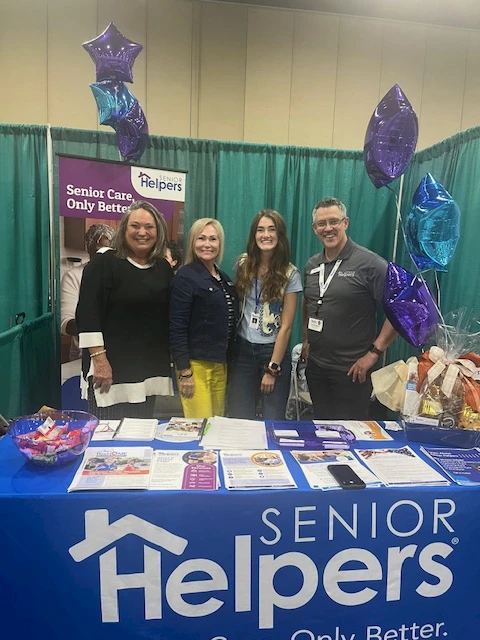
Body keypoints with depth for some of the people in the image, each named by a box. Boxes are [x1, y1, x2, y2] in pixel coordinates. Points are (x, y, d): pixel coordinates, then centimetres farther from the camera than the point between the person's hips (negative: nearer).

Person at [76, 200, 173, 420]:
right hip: (111, 366, -5)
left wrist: (169, 360, 13)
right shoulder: (104, 262, -6)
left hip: (150, 369, 5)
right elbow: (87, 312, -12)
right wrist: (99, 358, -17)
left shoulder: (163, 268, 10)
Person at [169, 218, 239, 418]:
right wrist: (184, 372, -18)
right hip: (195, 364, -7)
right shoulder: (185, 277, -10)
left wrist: (228, 362, 15)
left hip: (220, 364, 7)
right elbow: (176, 327, -15)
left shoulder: (224, 279, 12)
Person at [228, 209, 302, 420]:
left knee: (272, 421, 6)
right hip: (243, 349, 3)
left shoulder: (290, 274, -7)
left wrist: (272, 369, -9)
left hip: (274, 350, -2)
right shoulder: (243, 264, 2)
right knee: (239, 419, 8)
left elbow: (286, 326, -8)